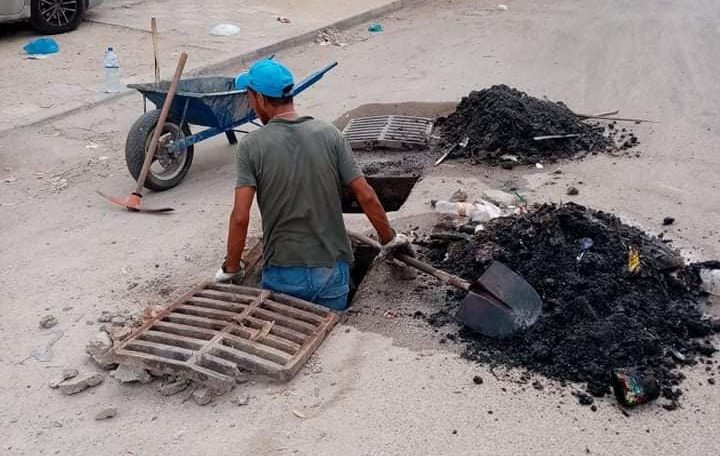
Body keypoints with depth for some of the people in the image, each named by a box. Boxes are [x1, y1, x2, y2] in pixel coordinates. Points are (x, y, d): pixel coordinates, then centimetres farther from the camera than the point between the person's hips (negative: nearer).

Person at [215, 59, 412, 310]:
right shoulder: (329, 134, -1)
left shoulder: (251, 146, -8)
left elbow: (240, 217, -13)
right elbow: (366, 197, -2)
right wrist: (390, 239, 12)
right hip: (332, 269, 2)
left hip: (283, 274, -2)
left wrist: (231, 270, 0)